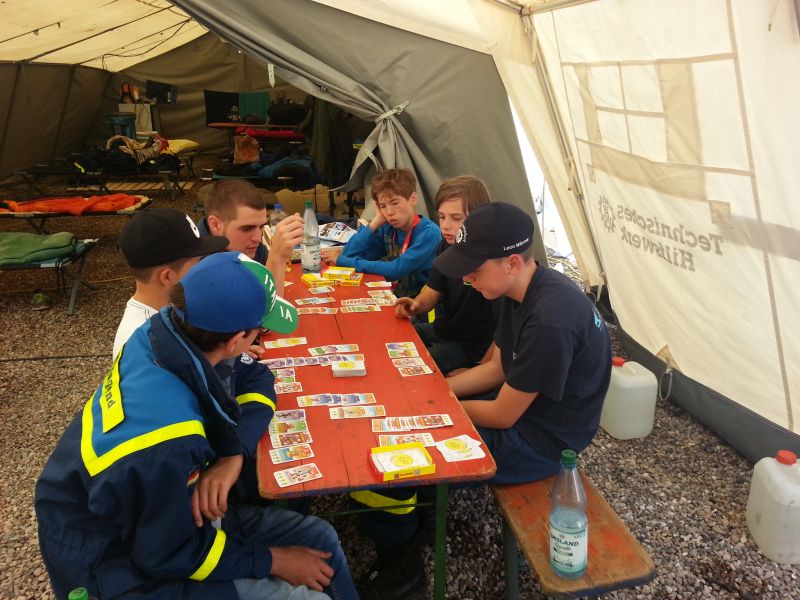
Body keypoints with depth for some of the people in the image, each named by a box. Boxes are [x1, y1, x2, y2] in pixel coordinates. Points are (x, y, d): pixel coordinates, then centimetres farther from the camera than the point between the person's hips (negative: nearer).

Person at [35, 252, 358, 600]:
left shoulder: (166, 330, -19)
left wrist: (232, 454, -17)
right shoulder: (167, 444, -39)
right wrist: (274, 560, -11)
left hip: (162, 511, 7)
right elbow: (171, 554, -23)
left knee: (320, 539, 8)